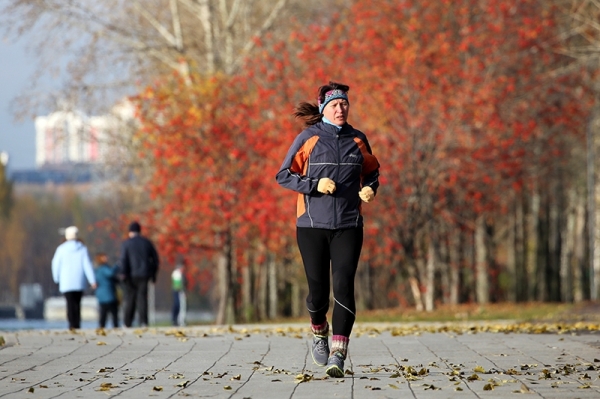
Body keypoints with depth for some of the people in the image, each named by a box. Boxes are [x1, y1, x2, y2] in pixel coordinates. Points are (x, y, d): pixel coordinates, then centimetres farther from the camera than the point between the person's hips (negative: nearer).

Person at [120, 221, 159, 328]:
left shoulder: (126, 243, 0)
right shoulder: (147, 242, 10)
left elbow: (123, 260, -10)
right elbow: (155, 258, 12)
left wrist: (124, 273, -10)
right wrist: (153, 273, 17)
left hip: (132, 275, -2)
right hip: (144, 275, 2)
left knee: (130, 298, 6)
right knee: (142, 298, -1)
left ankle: (127, 323, 9)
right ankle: (143, 321, -12)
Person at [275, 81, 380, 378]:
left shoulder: (358, 140, 9)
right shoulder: (309, 138, 0)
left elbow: (371, 171, 24)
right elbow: (283, 175, 0)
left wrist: (370, 188, 2)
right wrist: (315, 185, -14)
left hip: (348, 225, 1)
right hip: (312, 225, -1)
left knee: (343, 286, -12)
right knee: (318, 288, 1)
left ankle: (338, 353, -14)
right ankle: (319, 331, 34)